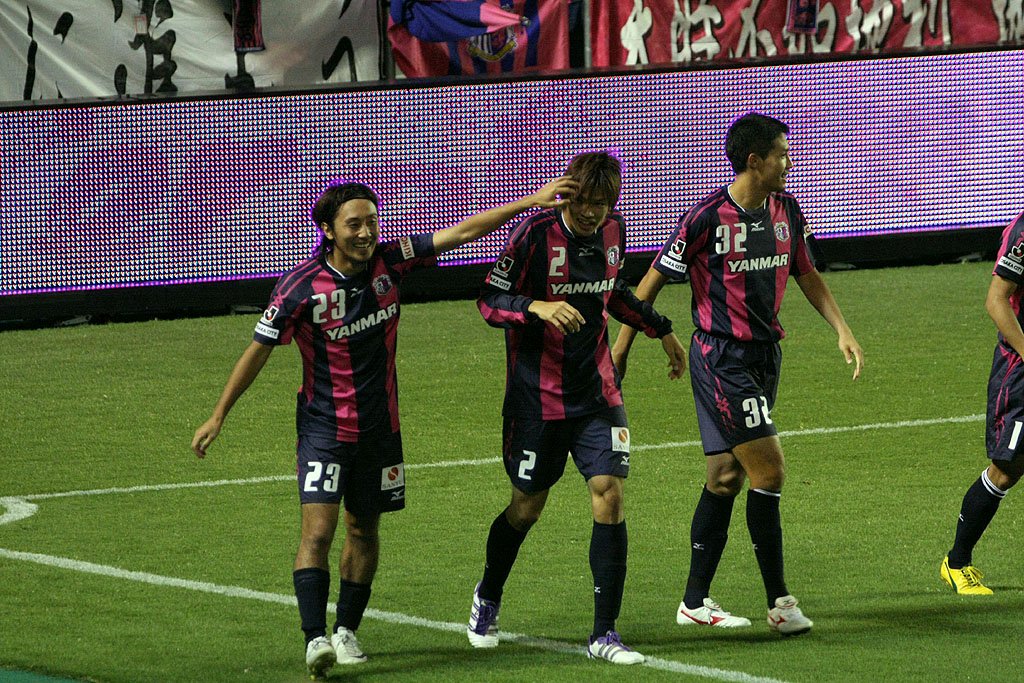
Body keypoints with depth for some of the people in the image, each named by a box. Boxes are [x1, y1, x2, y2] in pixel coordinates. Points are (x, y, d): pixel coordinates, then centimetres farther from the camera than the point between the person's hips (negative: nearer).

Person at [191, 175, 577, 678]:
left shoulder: (390, 261, -6)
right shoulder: (301, 287, -16)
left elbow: (462, 231, -2)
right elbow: (259, 351, -8)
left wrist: (532, 201, -4)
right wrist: (218, 416, -5)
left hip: (380, 426, 4)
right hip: (324, 427, -4)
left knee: (363, 529, 12)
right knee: (318, 529, -16)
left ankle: (346, 630, 24)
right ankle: (315, 638, -21)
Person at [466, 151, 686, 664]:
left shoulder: (611, 231, 2)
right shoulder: (535, 234, -15)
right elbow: (490, 301, -14)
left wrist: (661, 330, 27)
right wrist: (538, 307, -31)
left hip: (597, 392, 4)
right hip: (537, 396, -4)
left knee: (609, 495, -9)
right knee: (526, 507, 8)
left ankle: (604, 633, -5)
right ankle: (487, 599, 38)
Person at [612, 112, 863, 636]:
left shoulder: (785, 209, 5)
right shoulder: (708, 217, -16)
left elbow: (806, 275, 19)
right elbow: (653, 282, -8)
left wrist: (842, 330, 7)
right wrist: (620, 351, -5)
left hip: (765, 353, 8)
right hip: (721, 358, -7)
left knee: (726, 476, 11)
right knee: (769, 469, -11)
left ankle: (695, 601, 18)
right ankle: (779, 602, -5)